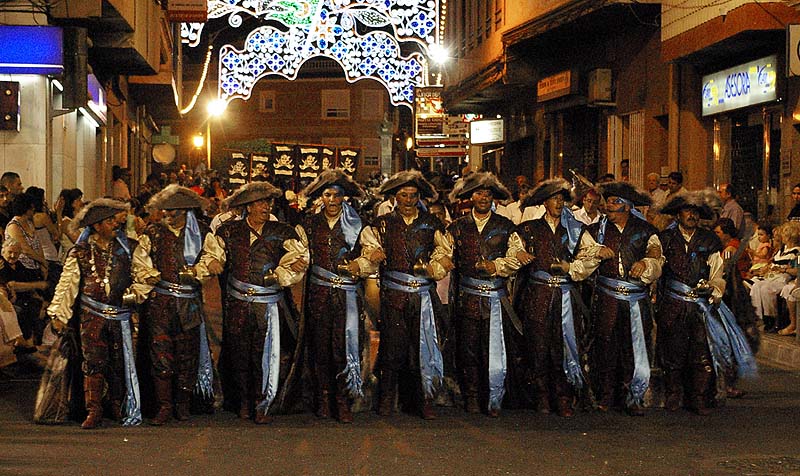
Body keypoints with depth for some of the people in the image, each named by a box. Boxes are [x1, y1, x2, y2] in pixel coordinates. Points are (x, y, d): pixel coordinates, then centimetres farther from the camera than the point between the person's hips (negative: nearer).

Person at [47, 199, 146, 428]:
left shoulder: (127, 247, 8)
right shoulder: (81, 252, 4)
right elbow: (67, 284, 5)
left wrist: (135, 292, -7)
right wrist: (58, 314, 2)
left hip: (121, 314, 1)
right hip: (92, 314, -1)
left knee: (119, 362, 5)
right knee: (94, 361, -6)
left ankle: (120, 407, 21)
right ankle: (93, 412, -2)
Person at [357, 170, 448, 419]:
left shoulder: (432, 224, 10)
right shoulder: (382, 224, 10)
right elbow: (369, 251, 7)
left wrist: (432, 267, -12)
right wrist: (373, 256, -15)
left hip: (424, 297, 0)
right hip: (393, 296, 0)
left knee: (424, 345, -1)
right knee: (392, 346, -1)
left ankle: (425, 400, 7)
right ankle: (387, 399, 11)